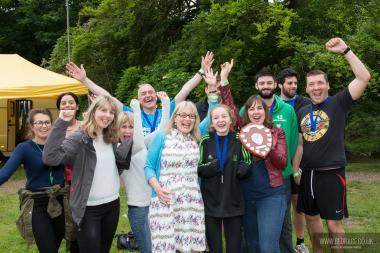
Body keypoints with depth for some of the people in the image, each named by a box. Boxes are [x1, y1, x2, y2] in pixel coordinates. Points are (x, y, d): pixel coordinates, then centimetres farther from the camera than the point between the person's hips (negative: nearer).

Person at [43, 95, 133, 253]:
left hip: (113, 204, 6)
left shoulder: (110, 138, 5)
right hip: (89, 208, -6)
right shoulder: (80, 138, -15)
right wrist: (62, 123, -33)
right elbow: (50, 157, -29)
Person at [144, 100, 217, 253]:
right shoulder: (161, 138, 0)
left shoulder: (196, 138, 10)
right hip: (165, 202, -3)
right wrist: (157, 188, -15)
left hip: (192, 202, 4)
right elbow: (148, 167, 0)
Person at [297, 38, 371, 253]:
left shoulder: (338, 103, -6)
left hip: (331, 172, -5)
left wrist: (345, 51, -19)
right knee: (311, 216, 17)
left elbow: (364, 77, -18)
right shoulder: (302, 112, 9)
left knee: (334, 222, 1)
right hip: (308, 173, 6)